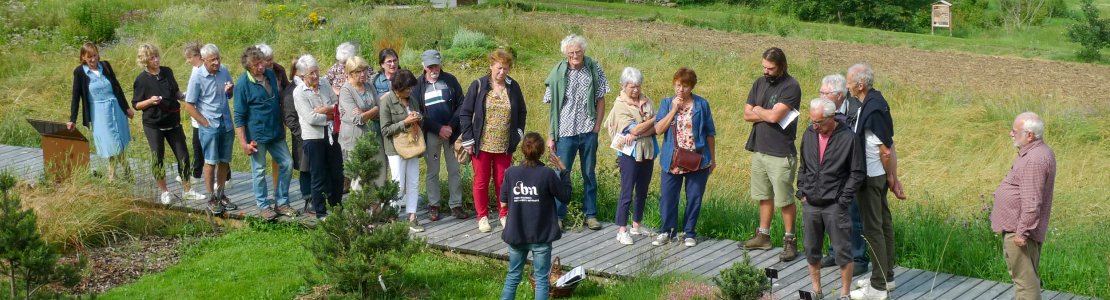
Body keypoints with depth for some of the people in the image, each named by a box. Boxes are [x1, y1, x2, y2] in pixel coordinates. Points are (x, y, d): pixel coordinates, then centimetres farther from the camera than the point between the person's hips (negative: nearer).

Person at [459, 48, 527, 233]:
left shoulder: (513, 87, 2)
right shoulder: (478, 86, -5)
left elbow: (522, 112, 14)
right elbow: (465, 113, -3)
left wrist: (518, 133, 5)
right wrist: (468, 139, -7)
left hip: (504, 146, 2)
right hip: (482, 145, -2)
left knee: (503, 181, 9)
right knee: (481, 181, 5)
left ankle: (504, 215, 23)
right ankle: (482, 217, 17)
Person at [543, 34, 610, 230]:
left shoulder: (594, 69, -2)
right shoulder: (558, 73, -4)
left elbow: (601, 100, 5)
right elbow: (553, 107, -1)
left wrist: (597, 126, -3)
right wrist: (551, 136, -2)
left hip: (588, 132, 1)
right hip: (565, 133, -1)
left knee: (590, 174, 11)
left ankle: (591, 214, 22)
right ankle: (558, 215, 14)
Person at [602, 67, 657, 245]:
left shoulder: (645, 101, 5)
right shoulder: (620, 105, -10)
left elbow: (656, 128, -4)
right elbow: (634, 129, -18)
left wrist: (636, 135, -18)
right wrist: (656, 119, -11)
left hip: (647, 151, 6)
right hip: (629, 153, -6)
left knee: (642, 190, 14)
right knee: (627, 192, -4)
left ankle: (636, 225, 26)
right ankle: (622, 231, 1)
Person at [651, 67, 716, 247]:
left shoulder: (702, 105, -1)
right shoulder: (667, 103, 3)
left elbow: (710, 133, 6)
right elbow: (659, 129, -9)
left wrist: (712, 158, 8)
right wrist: (674, 109, -15)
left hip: (697, 161, -1)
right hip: (672, 161, 1)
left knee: (694, 198, 6)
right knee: (667, 197, 4)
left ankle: (689, 233, 19)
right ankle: (667, 231, 19)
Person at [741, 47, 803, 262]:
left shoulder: (790, 87, -14)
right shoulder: (760, 83, 9)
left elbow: (775, 115, -23)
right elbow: (747, 114, 5)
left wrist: (759, 111, -3)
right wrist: (768, 114, -10)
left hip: (780, 154, -7)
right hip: (759, 149, 7)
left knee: (785, 200, 0)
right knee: (764, 196, 16)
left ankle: (789, 240, 9)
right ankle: (763, 236, 27)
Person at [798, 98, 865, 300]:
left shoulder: (848, 138, -10)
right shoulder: (809, 134, 4)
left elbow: (856, 174, -6)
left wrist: (843, 200, -10)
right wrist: (801, 192, 8)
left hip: (835, 206, -5)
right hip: (810, 205, 5)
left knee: (842, 251, 1)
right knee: (811, 250, 11)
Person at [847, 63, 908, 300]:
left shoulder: (873, 109, -24)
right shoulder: (875, 101, 6)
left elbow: (886, 150, -20)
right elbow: (888, 146, 11)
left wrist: (892, 178, -9)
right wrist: (892, 178, 13)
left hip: (871, 177, -10)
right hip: (877, 175, 10)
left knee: (873, 229, -2)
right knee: (883, 223, 18)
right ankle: (886, 276, 30)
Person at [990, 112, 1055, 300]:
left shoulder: (1035, 160, -24)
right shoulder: (1037, 153, 12)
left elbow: (1032, 201, -26)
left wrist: (1022, 232, -24)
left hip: (1019, 230, -11)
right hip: (1017, 226, 11)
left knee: (1024, 277, -5)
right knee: (1026, 275, 20)